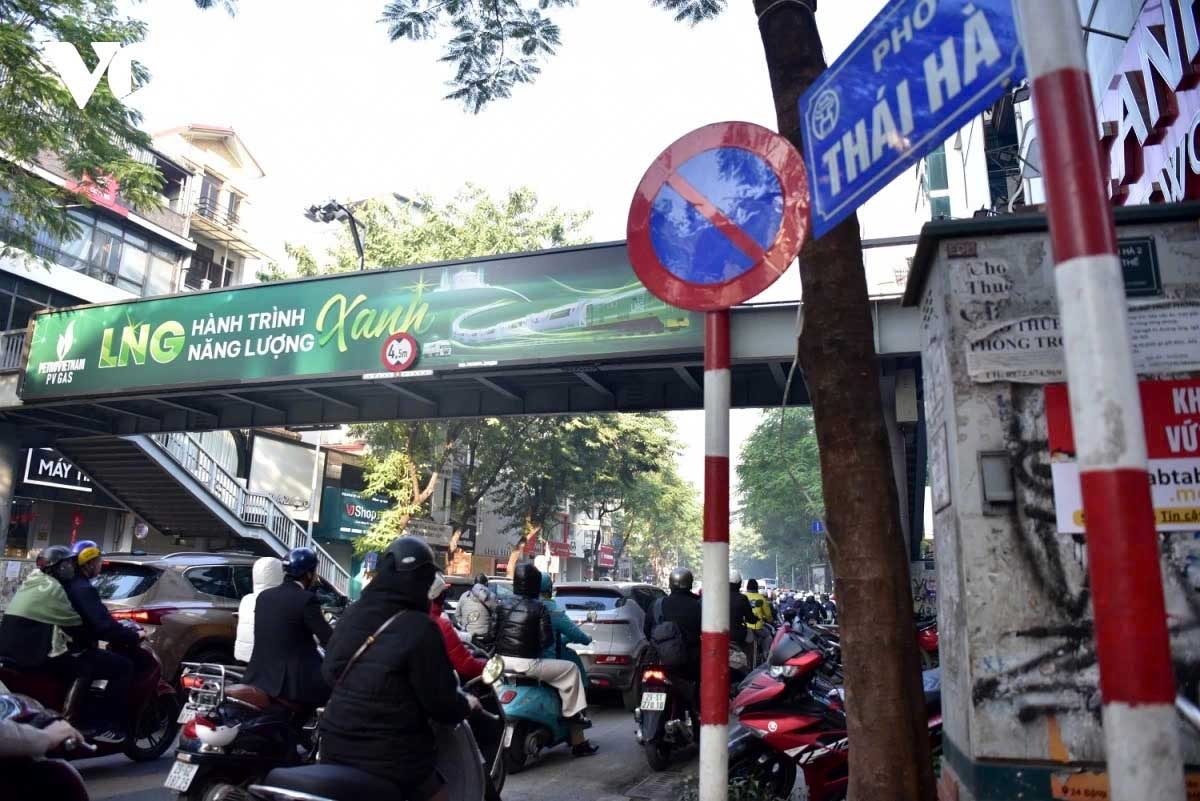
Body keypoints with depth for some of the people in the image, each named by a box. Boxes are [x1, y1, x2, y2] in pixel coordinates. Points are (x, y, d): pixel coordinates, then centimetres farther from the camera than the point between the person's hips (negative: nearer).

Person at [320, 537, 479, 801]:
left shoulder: (351, 614, -1)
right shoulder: (420, 628, -20)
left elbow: (329, 670, 13)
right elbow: (440, 702, -16)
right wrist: (466, 704, 5)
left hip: (336, 748, 6)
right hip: (391, 758, -6)